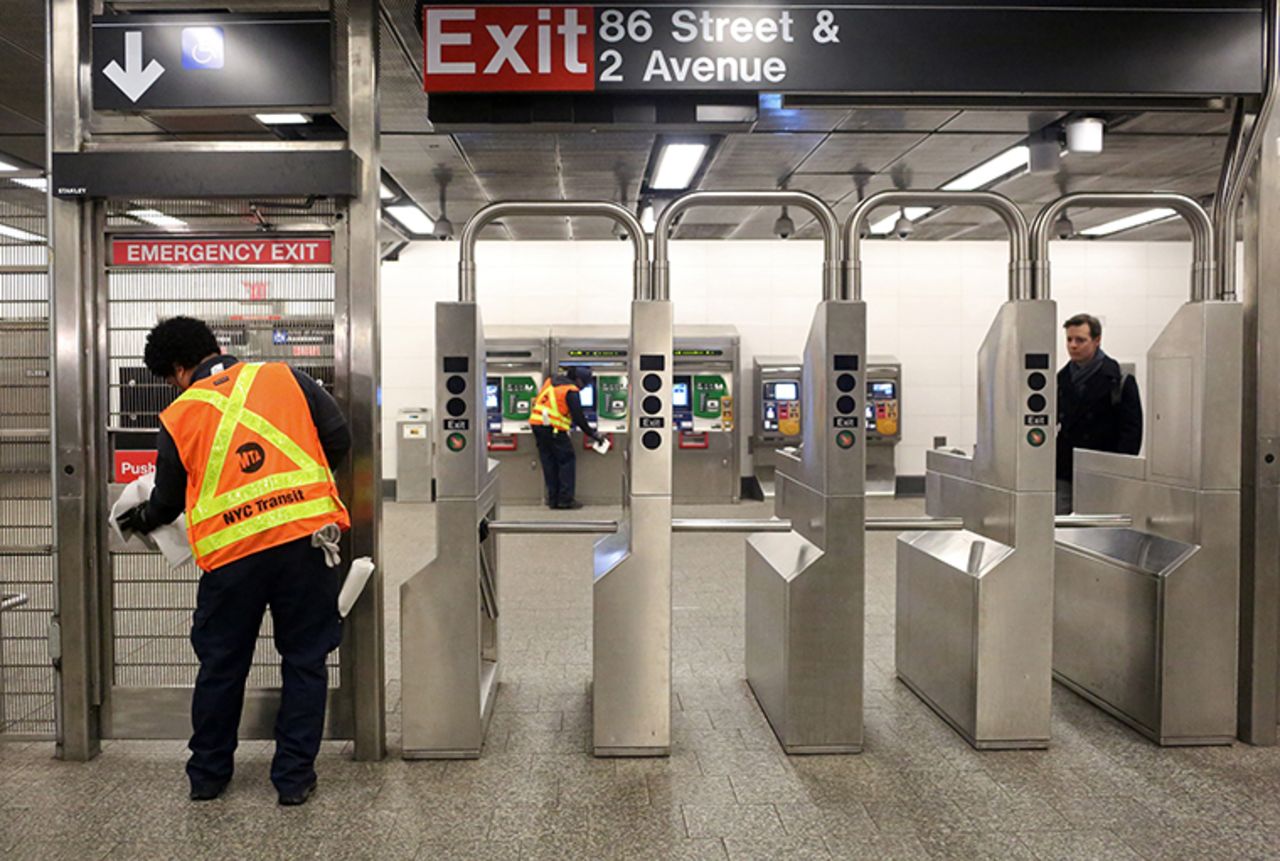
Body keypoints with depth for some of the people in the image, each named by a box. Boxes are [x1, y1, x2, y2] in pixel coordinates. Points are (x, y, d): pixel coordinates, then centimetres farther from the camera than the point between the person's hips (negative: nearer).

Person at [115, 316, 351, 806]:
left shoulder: (179, 417, 6)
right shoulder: (285, 378, 6)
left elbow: (167, 502, 15)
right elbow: (338, 439, 2)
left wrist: (142, 519, 38)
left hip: (231, 554, 0)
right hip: (305, 536, 0)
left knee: (221, 666, 18)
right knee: (304, 661, 12)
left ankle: (208, 774, 32)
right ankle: (294, 777, 17)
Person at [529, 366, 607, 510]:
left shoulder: (551, 381, 15)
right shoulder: (572, 392, -8)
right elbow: (579, 418, -9)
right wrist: (594, 434, 3)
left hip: (536, 423, 8)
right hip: (553, 428, -7)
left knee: (549, 462, 13)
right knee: (567, 460, 3)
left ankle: (553, 500, 15)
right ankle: (565, 499, 1)